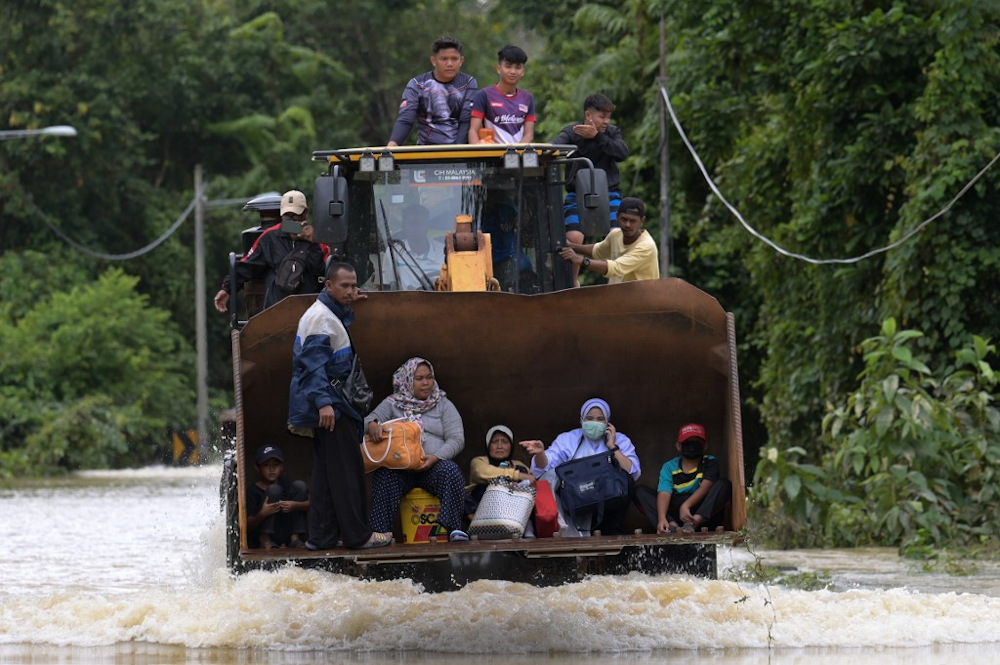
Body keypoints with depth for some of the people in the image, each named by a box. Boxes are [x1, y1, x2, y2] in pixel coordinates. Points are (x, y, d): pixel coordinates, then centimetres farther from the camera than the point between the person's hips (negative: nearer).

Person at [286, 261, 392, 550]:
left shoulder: (332, 314, 18)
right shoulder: (321, 317, -15)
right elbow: (314, 362, -23)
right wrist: (323, 402, -33)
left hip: (328, 404, 11)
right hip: (328, 401, -11)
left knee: (327, 470, 11)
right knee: (347, 469, -8)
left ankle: (321, 536, 12)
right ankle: (357, 534, -6)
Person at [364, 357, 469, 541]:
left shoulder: (443, 405, 14)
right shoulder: (392, 404, 16)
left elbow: (457, 439, 5)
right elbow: (369, 419, 2)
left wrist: (436, 457, -15)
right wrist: (372, 425, -26)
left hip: (434, 466, 0)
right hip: (399, 467, 0)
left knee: (451, 471, -33)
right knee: (383, 476, -34)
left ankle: (454, 528, -36)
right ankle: (379, 531, -40)